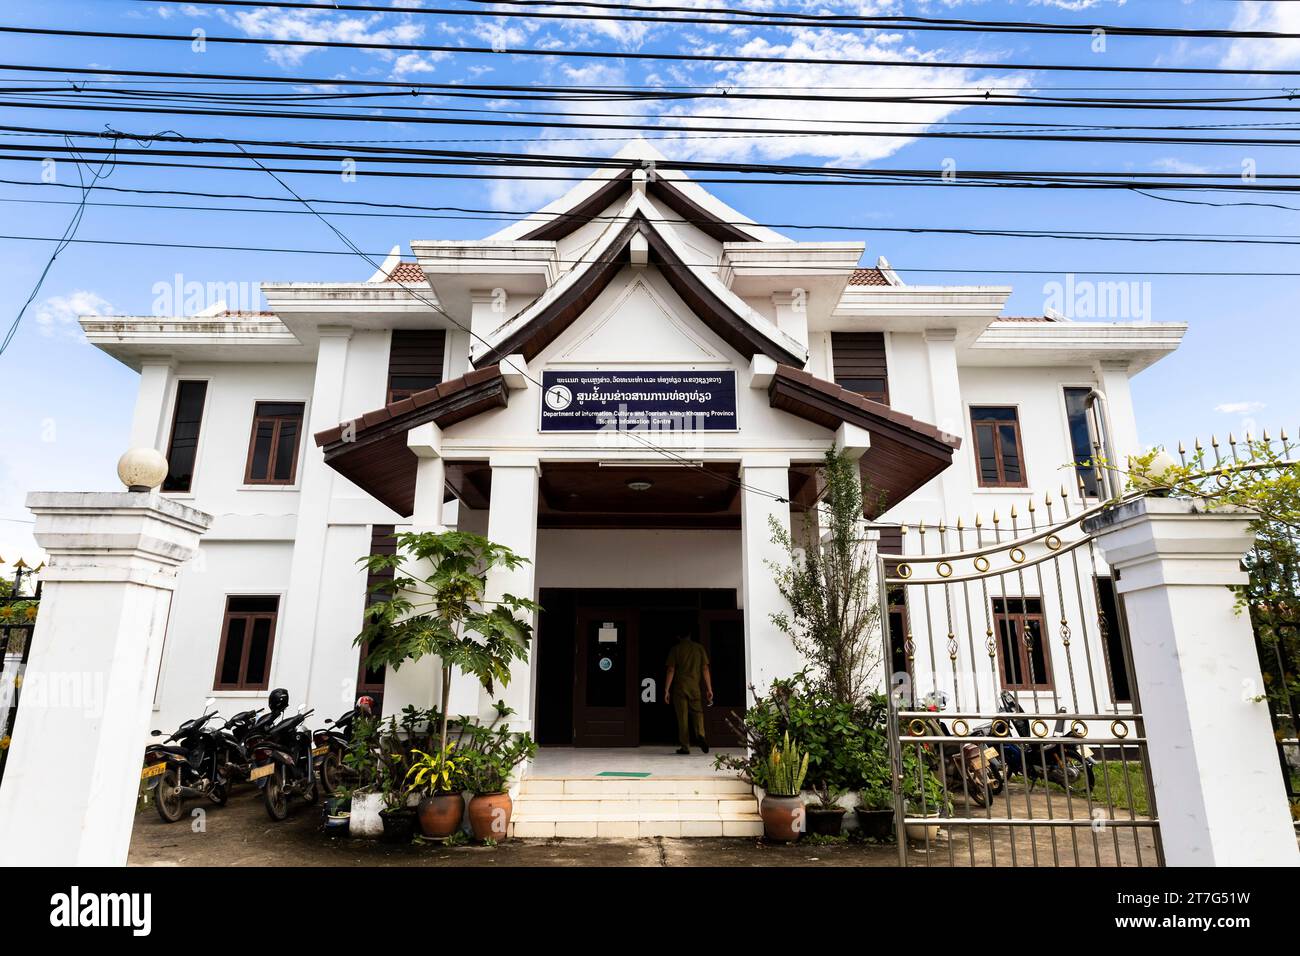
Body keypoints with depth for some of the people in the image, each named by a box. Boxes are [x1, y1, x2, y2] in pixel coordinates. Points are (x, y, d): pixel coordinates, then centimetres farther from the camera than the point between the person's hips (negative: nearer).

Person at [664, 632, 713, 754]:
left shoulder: (675, 649, 1)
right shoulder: (699, 648, 6)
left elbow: (671, 670, -4)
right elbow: (705, 669, 2)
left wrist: (666, 690, -2)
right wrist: (709, 689, 4)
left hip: (679, 687, -1)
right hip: (695, 687, 1)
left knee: (682, 717, 4)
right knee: (697, 712, 11)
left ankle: (685, 746, 5)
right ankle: (700, 735, -14)